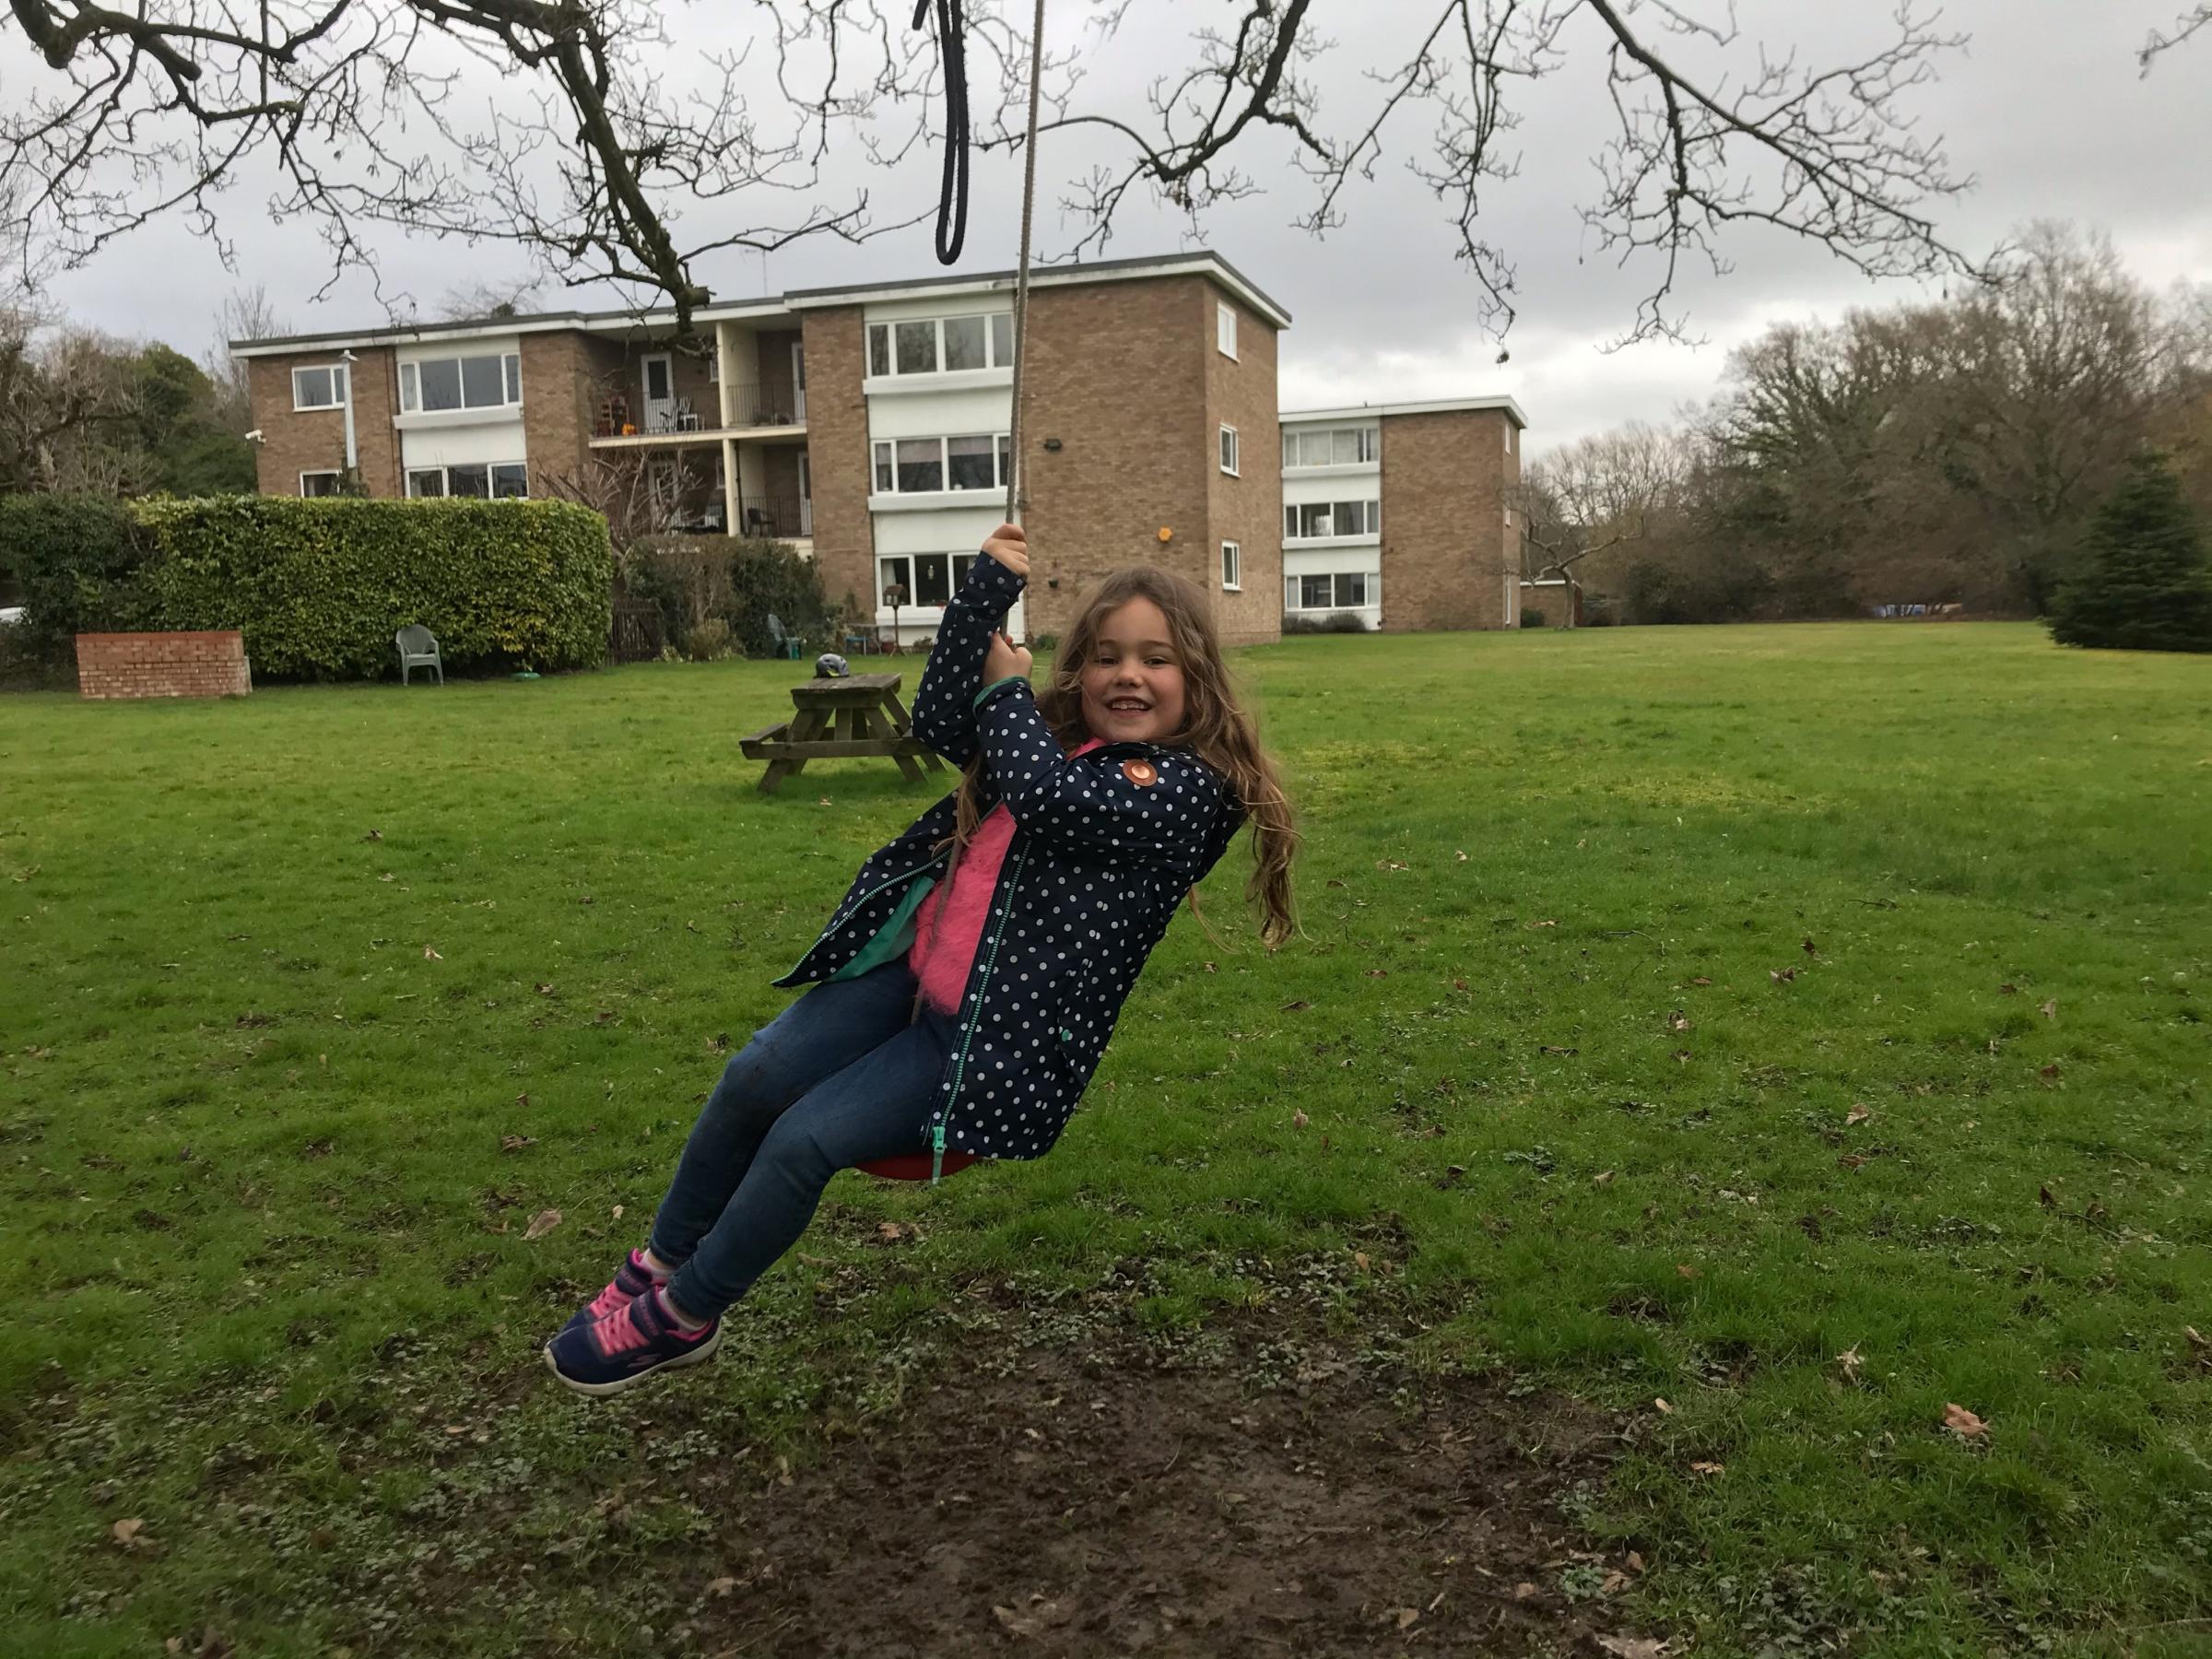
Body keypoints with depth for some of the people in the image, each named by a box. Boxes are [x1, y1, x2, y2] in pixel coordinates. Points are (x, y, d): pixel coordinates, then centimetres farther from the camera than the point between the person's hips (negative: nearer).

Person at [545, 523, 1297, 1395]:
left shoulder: (1189, 786, -13)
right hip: (916, 967, 7)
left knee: (802, 1141, -11)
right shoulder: (1064, 733, 10)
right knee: (754, 1079, -2)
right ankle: (660, 1265, 22)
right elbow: (942, 721, -1)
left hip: (1004, 1036, -7)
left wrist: (1009, 686, -6)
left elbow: (1045, 793, -24)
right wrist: (989, 587, -10)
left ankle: (681, 1318, 14)